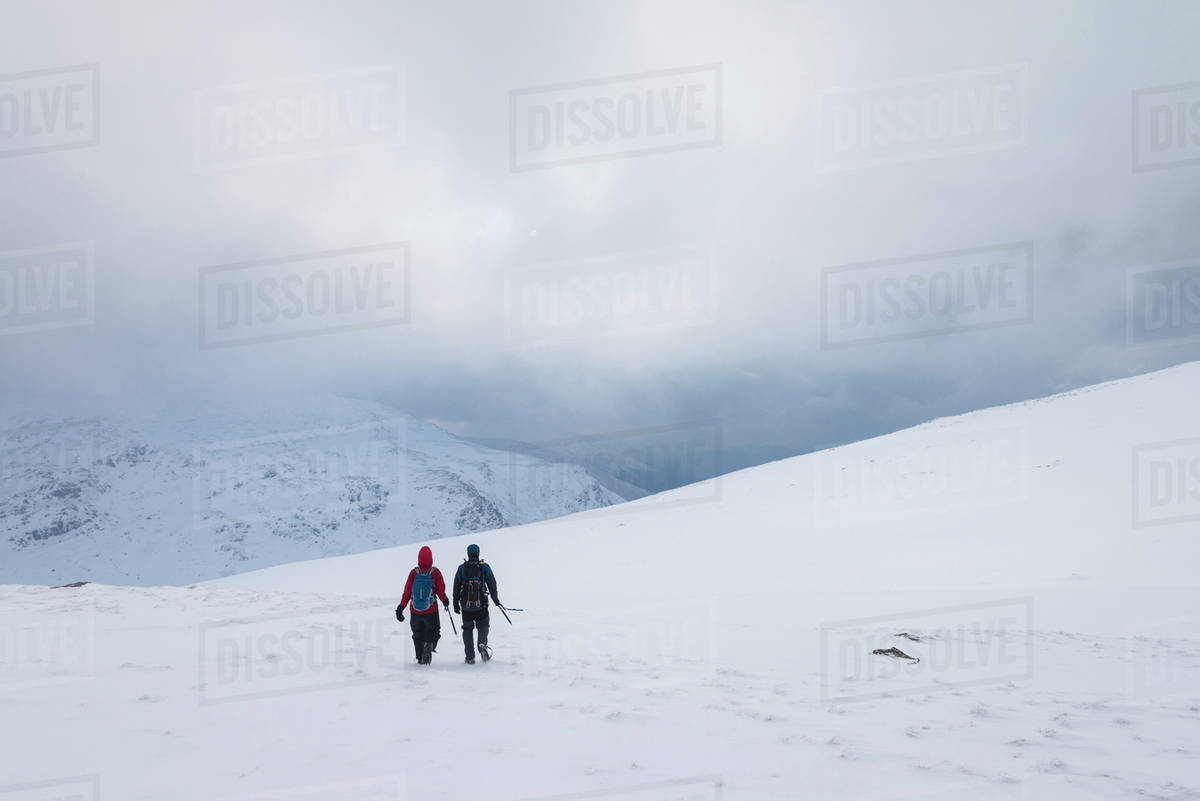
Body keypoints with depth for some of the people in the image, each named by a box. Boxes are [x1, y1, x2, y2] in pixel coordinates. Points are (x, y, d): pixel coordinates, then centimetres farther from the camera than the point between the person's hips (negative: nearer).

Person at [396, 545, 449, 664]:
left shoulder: (413, 572, -4)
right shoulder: (435, 572, -7)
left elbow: (407, 592, -3)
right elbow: (441, 591, -3)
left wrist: (401, 607, 4)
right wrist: (445, 601, 17)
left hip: (415, 611, 2)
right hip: (431, 611, -2)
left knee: (418, 635, 18)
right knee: (433, 631, 14)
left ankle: (420, 658, 13)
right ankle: (429, 644, -16)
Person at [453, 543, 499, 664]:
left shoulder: (461, 568, 1)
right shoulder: (485, 567, -2)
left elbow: (456, 587, 4)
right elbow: (492, 584, 2)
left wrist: (456, 604, 11)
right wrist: (495, 599, 14)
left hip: (466, 605, 1)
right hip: (481, 605, -1)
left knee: (467, 629, 11)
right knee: (483, 626, 15)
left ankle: (470, 657, 8)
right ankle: (482, 644, -13)